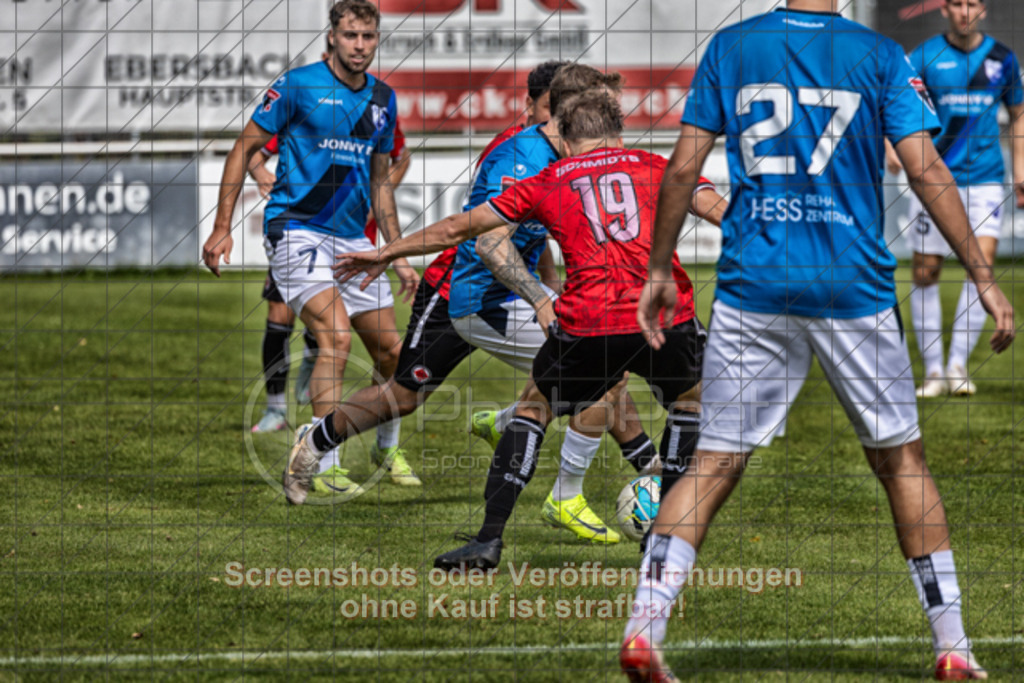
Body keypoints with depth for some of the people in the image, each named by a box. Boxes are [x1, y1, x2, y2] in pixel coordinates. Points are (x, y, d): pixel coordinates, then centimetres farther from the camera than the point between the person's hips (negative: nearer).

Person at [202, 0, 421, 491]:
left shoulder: (382, 99, 10)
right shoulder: (297, 85, -8)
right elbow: (245, 148, -2)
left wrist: (399, 256, 17)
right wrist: (222, 226, -7)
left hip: (352, 238, 6)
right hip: (297, 228, -6)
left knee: (390, 349, 8)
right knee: (336, 335, -22)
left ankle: (388, 449, 32)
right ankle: (324, 467, -18)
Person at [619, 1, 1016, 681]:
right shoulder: (879, 55, 0)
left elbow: (683, 169, 3)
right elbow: (927, 171, -6)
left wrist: (659, 270, 13)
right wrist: (982, 276, -2)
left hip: (752, 286, 1)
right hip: (853, 287, -1)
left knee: (715, 464, 4)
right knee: (901, 458, 12)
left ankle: (644, 625, -11)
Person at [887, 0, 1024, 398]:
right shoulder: (926, 56, -2)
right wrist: (891, 145, -31)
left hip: (984, 179, 1)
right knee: (926, 272, 1)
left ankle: (957, 364, -8)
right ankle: (933, 370, 13)